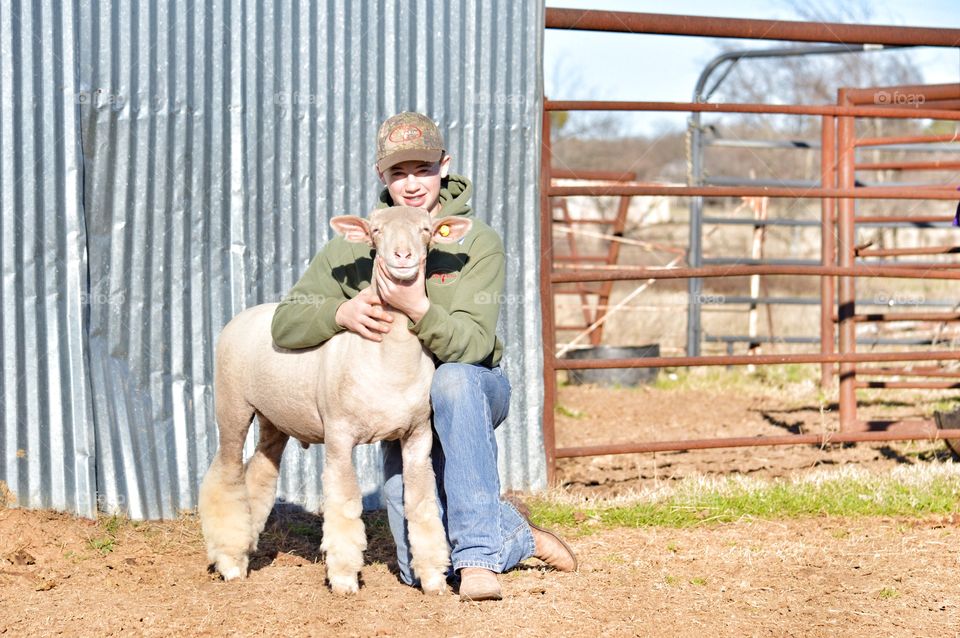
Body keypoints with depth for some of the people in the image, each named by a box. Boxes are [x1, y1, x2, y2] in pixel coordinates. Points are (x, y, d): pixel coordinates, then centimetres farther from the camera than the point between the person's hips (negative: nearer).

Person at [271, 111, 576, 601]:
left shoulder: (477, 242, -12)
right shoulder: (354, 248, -3)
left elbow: (473, 345, -25)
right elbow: (285, 326, -9)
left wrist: (420, 309, -45)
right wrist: (341, 312, -29)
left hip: (473, 394, -2)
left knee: (452, 379, -41)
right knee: (422, 567, -14)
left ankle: (479, 555, -37)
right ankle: (517, 533, 16)